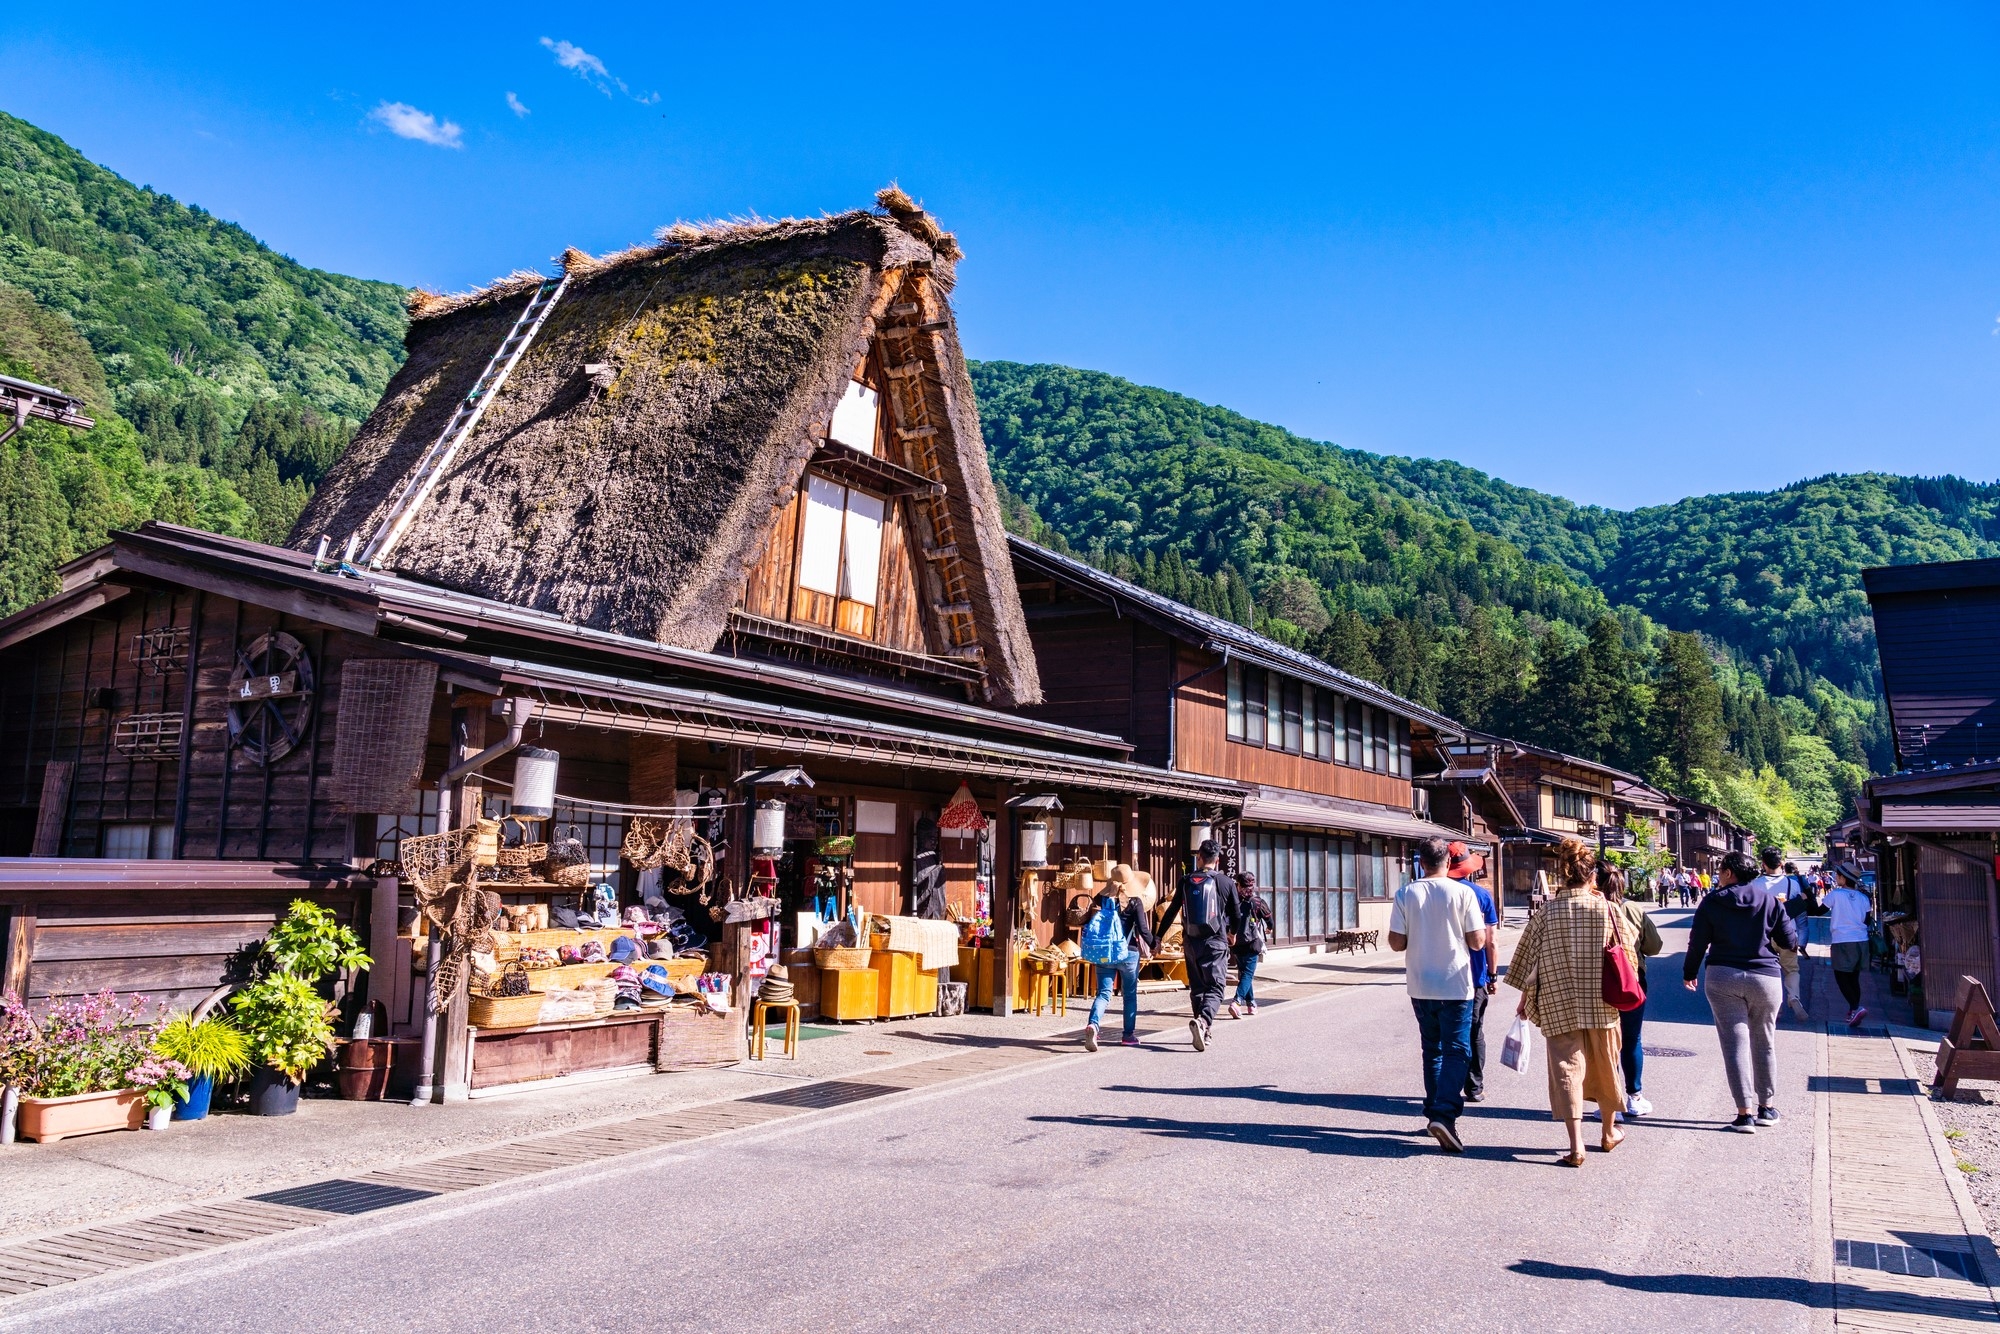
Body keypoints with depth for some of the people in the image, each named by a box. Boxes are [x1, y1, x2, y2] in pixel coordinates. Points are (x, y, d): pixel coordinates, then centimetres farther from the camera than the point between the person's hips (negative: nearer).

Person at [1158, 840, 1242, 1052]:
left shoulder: (1186, 881, 2)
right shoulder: (1226, 883, -1)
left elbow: (1172, 911, 2)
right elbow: (1236, 914, 7)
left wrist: (1158, 937, 9)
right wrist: (1232, 933, 27)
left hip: (1191, 941, 3)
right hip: (1216, 941, -2)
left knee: (1197, 987, 15)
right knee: (1215, 988, -4)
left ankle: (1203, 1032, 18)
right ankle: (1203, 1020, -29)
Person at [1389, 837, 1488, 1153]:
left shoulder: (1405, 894, -3)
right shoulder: (1462, 893, -9)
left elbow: (1396, 943, -4)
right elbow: (1477, 941, -8)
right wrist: (1482, 928, 14)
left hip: (1420, 987, 3)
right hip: (1455, 986, -3)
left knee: (1432, 1050, 17)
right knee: (1456, 1051, 0)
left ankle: (1434, 1113, 21)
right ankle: (1444, 1114, -15)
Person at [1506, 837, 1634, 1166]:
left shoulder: (1548, 913, -6)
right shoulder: (1607, 910, -6)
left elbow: (1530, 961, -2)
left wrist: (1525, 1001, 9)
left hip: (1559, 1006, -1)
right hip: (1602, 1005, 1)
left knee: (1567, 1068, 2)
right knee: (1605, 1066, 18)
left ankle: (1576, 1145, -5)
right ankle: (1609, 1132, 36)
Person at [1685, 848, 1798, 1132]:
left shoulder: (1712, 902, -1)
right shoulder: (1770, 901, 2)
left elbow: (1698, 942, 1)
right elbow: (1790, 942, 3)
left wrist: (1689, 973, 15)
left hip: (1723, 979, -2)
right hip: (1765, 978, 2)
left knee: (1735, 1044, -1)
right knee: (1764, 1044, 15)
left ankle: (1745, 1112, -4)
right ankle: (1766, 1107, 24)